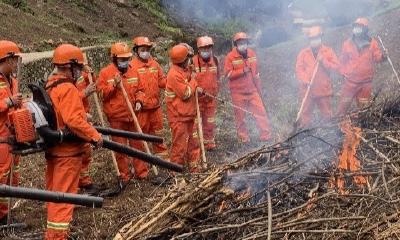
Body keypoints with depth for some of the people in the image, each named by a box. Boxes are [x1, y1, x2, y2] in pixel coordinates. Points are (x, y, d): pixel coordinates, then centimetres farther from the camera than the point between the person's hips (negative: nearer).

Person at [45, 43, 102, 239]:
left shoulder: (50, 86, 11)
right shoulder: (68, 89, -20)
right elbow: (74, 120, -28)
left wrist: (84, 117, 20)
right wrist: (94, 135, -20)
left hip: (53, 148, 10)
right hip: (67, 151, -10)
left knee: (54, 192, 20)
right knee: (64, 194, -4)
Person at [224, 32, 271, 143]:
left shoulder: (252, 54, 7)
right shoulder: (230, 57, -8)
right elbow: (227, 73, -14)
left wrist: (259, 88, 17)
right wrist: (242, 71, -21)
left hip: (252, 90, 4)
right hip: (238, 92, -4)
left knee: (261, 112, -2)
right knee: (240, 116, 4)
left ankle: (266, 136, 4)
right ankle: (243, 138, 16)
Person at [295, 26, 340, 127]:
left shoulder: (328, 51, 2)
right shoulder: (303, 53, 2)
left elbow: (336, 66, -5)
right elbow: (299, 69, -3)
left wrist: (324, 61, -18)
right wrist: (305, 80, -19)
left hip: (324, 89, 0)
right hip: (307, 89, 0)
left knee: (327, 114, 11)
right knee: (305, 114, 4)